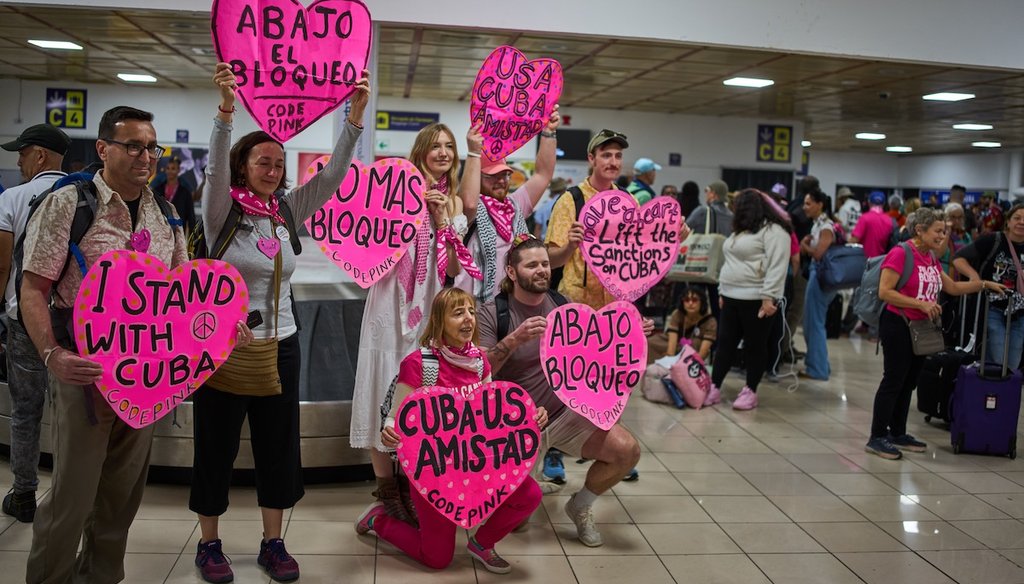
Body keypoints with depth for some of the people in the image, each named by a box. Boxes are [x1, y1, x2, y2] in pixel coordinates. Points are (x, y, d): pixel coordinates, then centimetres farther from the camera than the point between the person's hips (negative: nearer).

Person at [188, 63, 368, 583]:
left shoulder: (287, 212, 4)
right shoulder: (222, 212, -7)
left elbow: (333, 175, -4)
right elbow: (216, 168, -26)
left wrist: (355, 116, -15)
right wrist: (226, 110, -41)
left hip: (280, 345, 4)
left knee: (278, 445, 10)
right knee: (217, 446, 8)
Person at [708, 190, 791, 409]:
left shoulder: (773, 231, -11)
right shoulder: (742, 231, 19)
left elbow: (777, 267, -19)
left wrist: (769, 297, -24)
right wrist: (724, 291, 18)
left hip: (756, 299, -9)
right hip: (732, 297, 9)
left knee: (754, 345, 1)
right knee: (725, 343, 8)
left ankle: (750, 391, 10)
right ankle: (714, 387, 12)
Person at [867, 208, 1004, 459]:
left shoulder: (931, 257, 10)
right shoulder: (900, 254, -15)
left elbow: (953, 287, 19)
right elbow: (884, 292, -21)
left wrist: (984, 284, 11)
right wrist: (921, 304, -23)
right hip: (898, 326, -8)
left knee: (909, 382, 14)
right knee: (893, 381, -4)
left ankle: (898, 433, 25)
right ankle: (877, 438, 3)